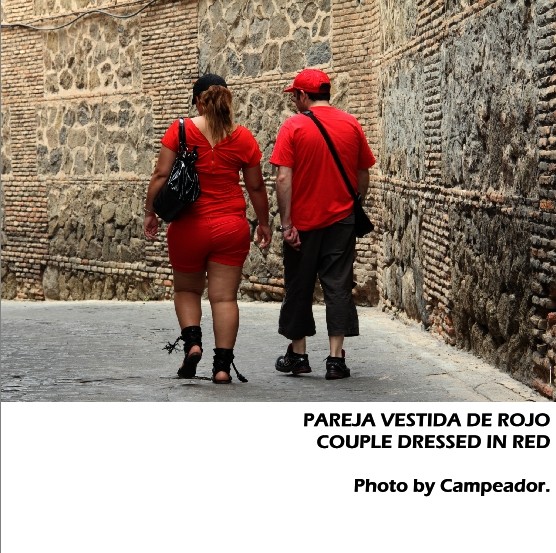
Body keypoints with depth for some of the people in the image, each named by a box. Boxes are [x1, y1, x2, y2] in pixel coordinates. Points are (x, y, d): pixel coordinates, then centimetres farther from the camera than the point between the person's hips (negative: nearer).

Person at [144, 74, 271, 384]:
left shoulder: (180, 130, -4)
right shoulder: (243, 138, 1)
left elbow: (161, 176, -6)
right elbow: (256, 186, 7)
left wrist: (150, 212, 5)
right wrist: (264, 223, 19)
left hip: (190, 226, -1)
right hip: (232, 226, 1)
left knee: (186, 290, 19)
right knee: (225, 296, 4)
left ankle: (192, 341, -3)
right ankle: (223, 365, -1)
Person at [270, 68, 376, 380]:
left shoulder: (293, 126, -7)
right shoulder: (352, 125, 2)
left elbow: (283, 178, -13)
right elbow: (364, 178, 8)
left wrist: (286, 223, -11)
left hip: (303, 222, -2)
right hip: (341, 220, 2)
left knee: (299, 288, 10)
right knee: (338, 287, 3)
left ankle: (298, 355, 19)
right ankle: (336, 359, -2)